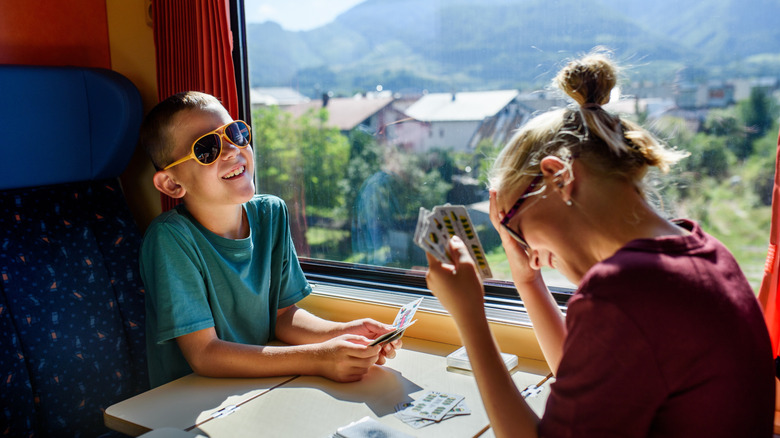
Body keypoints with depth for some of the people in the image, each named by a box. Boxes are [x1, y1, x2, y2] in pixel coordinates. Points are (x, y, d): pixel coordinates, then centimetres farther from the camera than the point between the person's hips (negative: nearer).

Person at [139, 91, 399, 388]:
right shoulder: (170, 238, -17)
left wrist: (340, 333, -14)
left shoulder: (270, 215, -1)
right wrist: (318, 358, -27)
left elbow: (282, 313, 5)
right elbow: (204, 354, -20)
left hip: (263, 391, 5)